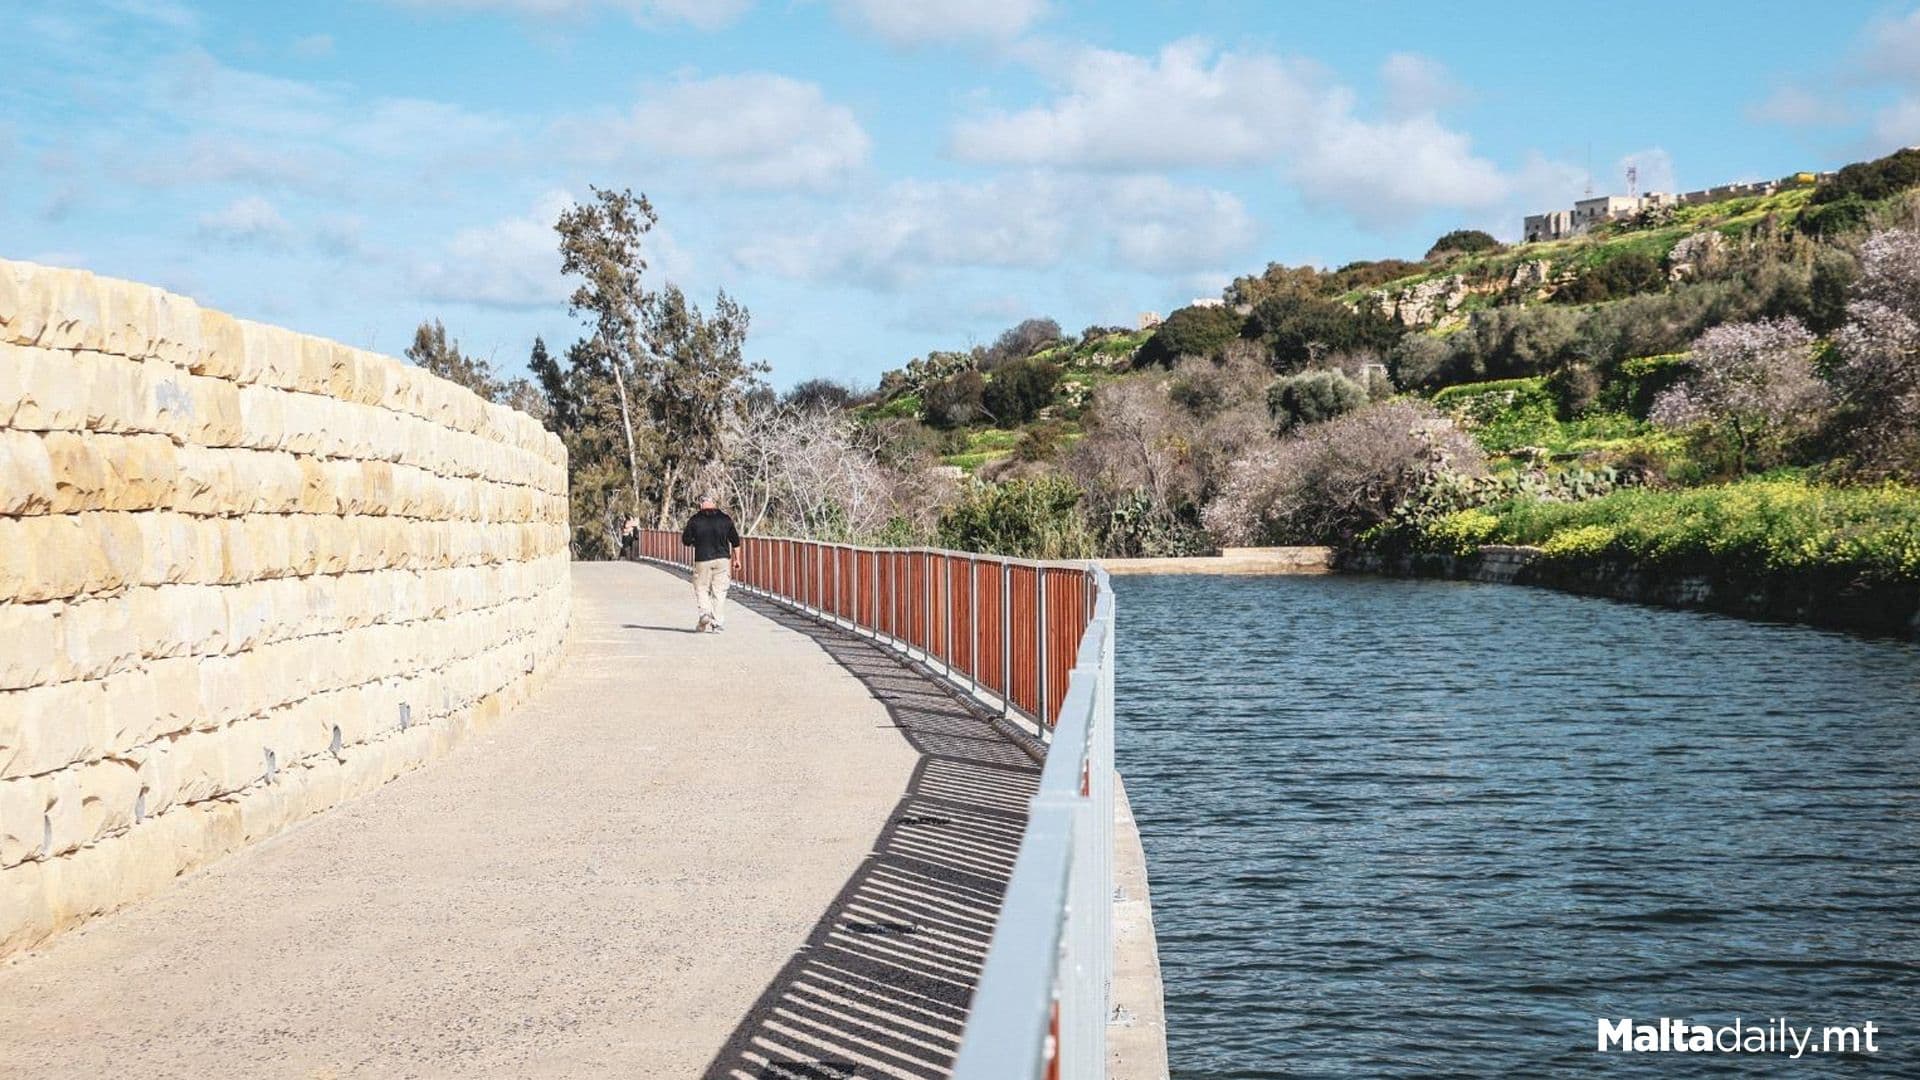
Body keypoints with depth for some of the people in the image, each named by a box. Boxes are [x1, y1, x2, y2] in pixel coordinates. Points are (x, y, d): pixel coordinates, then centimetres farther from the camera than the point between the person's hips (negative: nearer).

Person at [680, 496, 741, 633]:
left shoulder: (695, 520, -1)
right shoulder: (725, 519, 4)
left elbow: (685, 540, 2)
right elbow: (735, 541, 7)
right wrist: (736, 559, 16)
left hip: (702, 560, -1)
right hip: (722, 559, 1)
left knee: (701, 588, 11)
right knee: (719, 591, 5)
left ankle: (705, 612, -12)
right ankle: (717, 623, 2)